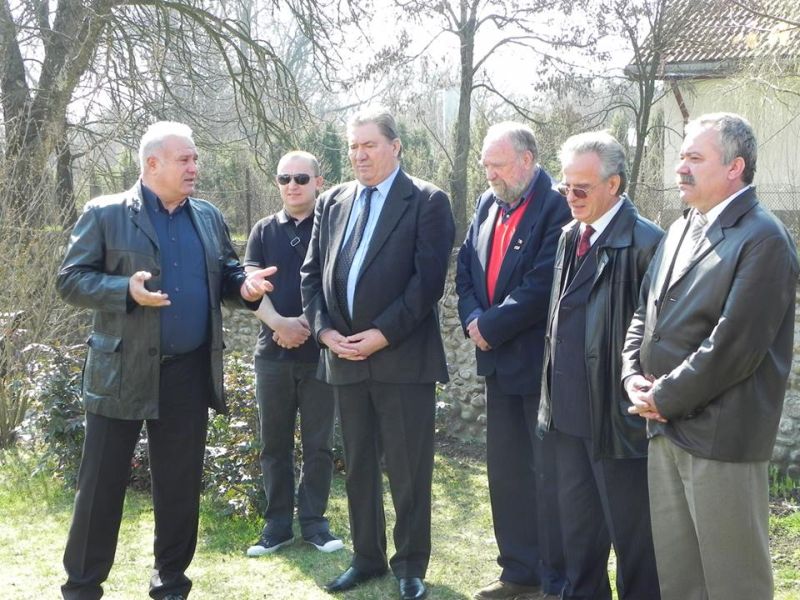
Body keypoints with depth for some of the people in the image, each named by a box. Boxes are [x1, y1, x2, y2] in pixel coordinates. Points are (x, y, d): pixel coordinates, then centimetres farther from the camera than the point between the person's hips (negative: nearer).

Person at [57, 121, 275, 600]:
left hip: (189, 372, 4)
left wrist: (244, 285, -6)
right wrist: (127, 290, -22)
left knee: (181, 483, 12)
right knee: (102, 483, 4)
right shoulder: (105, 214, -4)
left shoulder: (208, 216, 10)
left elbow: (225, 273, 17)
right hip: (122, 371, -4)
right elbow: (70, 280, -6)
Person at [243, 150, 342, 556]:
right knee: (275, 443, 8)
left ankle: (313, 520, 15)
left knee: (318, 443, 4)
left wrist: (306, 324, -17)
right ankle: (278, 523, 16)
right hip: (273, 352, 3)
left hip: (319, 351, -3)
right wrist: (280, 323, -16)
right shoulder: (264, 231, 10)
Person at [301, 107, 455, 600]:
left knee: (409, 469, 3)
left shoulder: (427, 201, -4)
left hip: (404, 356, -5)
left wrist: (383, 334, -16)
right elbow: (312, 273, 12)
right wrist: (324, 330, -2)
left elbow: (429, 279, -12)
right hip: (345, 356, 5)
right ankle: (367, 559, 27)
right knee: (358, 467, 14)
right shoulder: (331, 203, 12)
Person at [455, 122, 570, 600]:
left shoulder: (555, 207, -15)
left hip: (541, 361, -8)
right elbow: (466, 266, 12)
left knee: (549, 474, 1)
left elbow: (543, 285, -22)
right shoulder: (488, 204, 11)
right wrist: (472, 319, -4)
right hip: (500, 361, 8)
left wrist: (492, 327, -15)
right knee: (506, 470, 14)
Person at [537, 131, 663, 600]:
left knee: (631, 531, 6)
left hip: (617, 414, -8)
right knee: (577, 524, 19)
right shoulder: (570, 237, 10)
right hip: (570, 410, 8)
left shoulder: (644, 242, -16)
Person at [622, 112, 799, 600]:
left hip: (721, 436, -8)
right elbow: (645, 314, 17)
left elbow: (734, 345, -19)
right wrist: (634, 376, 0)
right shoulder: (681, 230, 14)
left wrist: (665, 398, -13)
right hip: (665, 430, 8)